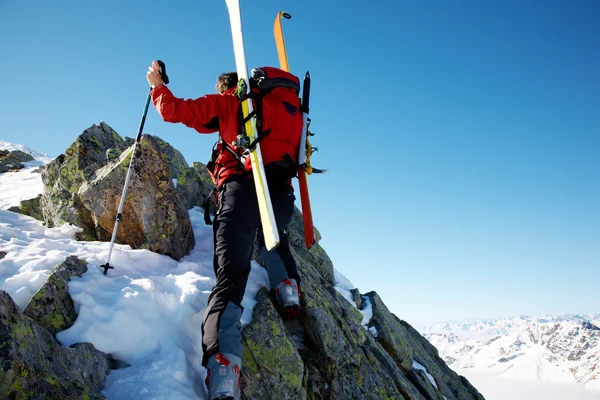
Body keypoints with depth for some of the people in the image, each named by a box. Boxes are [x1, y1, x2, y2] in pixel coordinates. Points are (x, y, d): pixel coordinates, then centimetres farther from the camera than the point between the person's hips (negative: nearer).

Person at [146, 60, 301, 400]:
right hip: (282, 194, 4)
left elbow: (174, 110, 14)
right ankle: (288, 287, 10)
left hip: (242, 189, -4)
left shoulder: (228, 103, 17)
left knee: (230, 277, -11)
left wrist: (157, 86, 31)